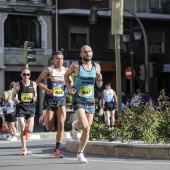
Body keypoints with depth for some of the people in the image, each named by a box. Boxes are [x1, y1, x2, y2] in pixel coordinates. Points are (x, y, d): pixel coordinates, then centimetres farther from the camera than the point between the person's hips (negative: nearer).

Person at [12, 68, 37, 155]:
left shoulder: (33, 84, 5)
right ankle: (24, 148, 9)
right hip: (21, 107, -1)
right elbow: (13, 96, 7)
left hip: (30, 107, 1)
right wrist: (15, 100, -15)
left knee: (29, 130, -10)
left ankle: (27, 131, 31)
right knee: (22, 129, -8)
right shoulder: (18, 85, 0)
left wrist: (35, 98, -4)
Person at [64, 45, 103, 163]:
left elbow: (99, 85, 13)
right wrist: (69, 87, -5)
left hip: (90, 101, 4)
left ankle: (80, 153, 19)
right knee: (84, 125, -22)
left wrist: (100, 80, -10)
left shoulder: (96, 67, 3)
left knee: (87, 129, 4)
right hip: (78, 100, -4)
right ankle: (75, 126, 15)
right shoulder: (76, 66, -7)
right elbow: (66, 75, 10)